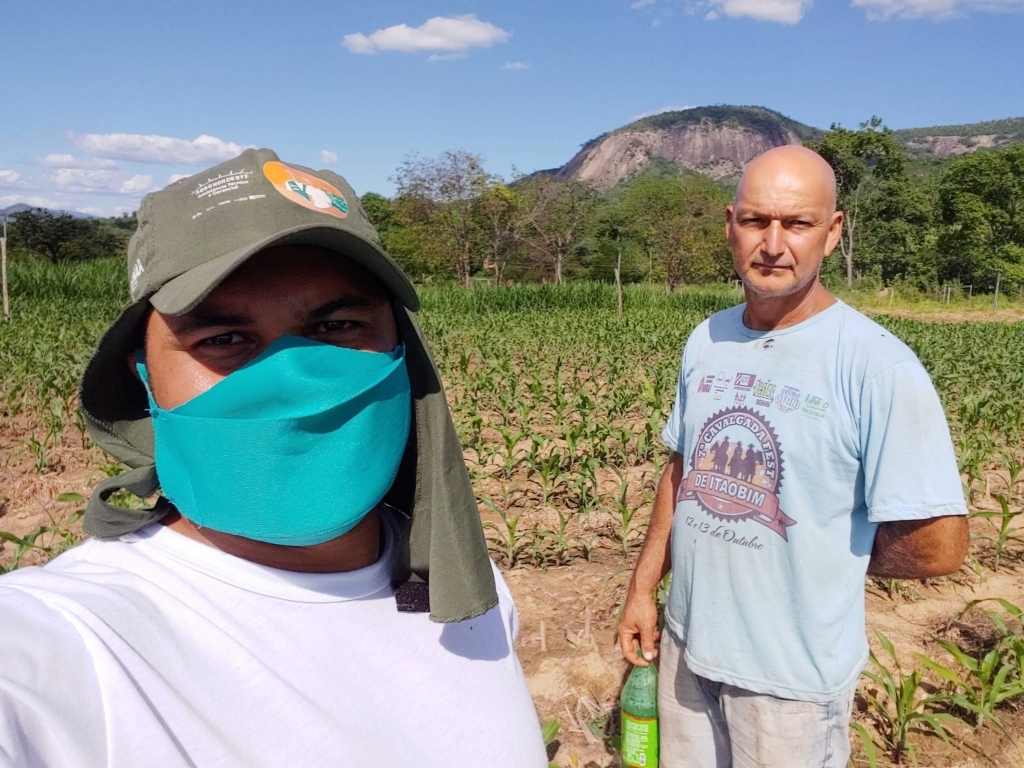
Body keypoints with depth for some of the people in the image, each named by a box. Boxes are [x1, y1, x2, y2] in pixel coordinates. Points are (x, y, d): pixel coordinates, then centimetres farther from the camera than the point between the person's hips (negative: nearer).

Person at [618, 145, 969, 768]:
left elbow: (941, 546, -18)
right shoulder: (707, 342, 1)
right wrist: (643, 589, 9)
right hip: (687, 643, 6)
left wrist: (823, 556, -6)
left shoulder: (878, 366, -19)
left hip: (793, 674, -5)